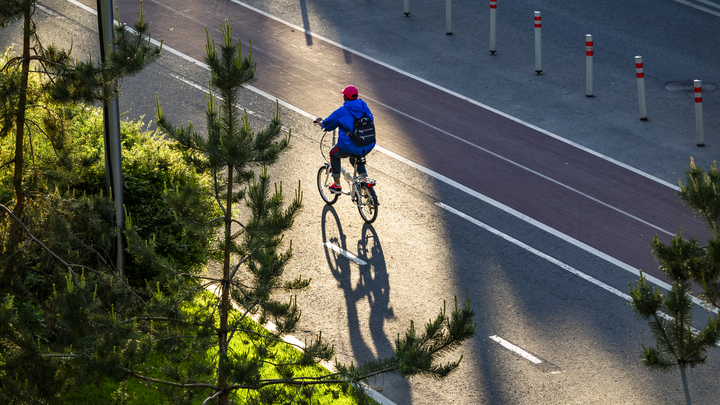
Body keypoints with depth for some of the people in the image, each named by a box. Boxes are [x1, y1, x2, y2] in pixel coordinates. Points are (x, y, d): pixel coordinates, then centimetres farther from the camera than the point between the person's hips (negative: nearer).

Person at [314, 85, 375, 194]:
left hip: (351, 147, -5)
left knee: (334, 154, 26)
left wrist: (319, 121, 27)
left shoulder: (341, 112, -8)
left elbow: (326, 125, 4)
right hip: (368, 146, 5)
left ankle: (337, 185, 25)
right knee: (355, 159, 38)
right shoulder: (364, 106, 6)